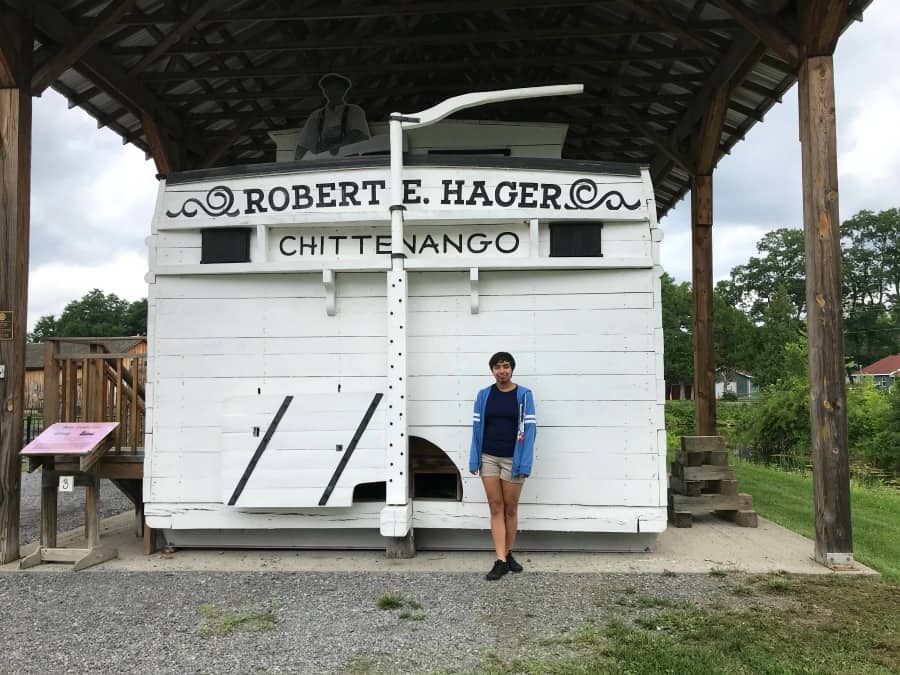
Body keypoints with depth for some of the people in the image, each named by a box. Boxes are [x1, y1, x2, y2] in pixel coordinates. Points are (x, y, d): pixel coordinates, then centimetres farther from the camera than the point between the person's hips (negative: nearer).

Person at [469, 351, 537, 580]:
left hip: (512, 459, -2)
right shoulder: (484, 395, 4)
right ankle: (501, 561, 6)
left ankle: (508, 554, 25)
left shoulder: (523, 395, -3)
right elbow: (477, 427, 6)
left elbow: (529, 429, -6)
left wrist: (525, 464, -12)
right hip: (488, 458, 2)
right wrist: (474, 460, 1)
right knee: (496, 508, 3)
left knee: (510, 508, 8)